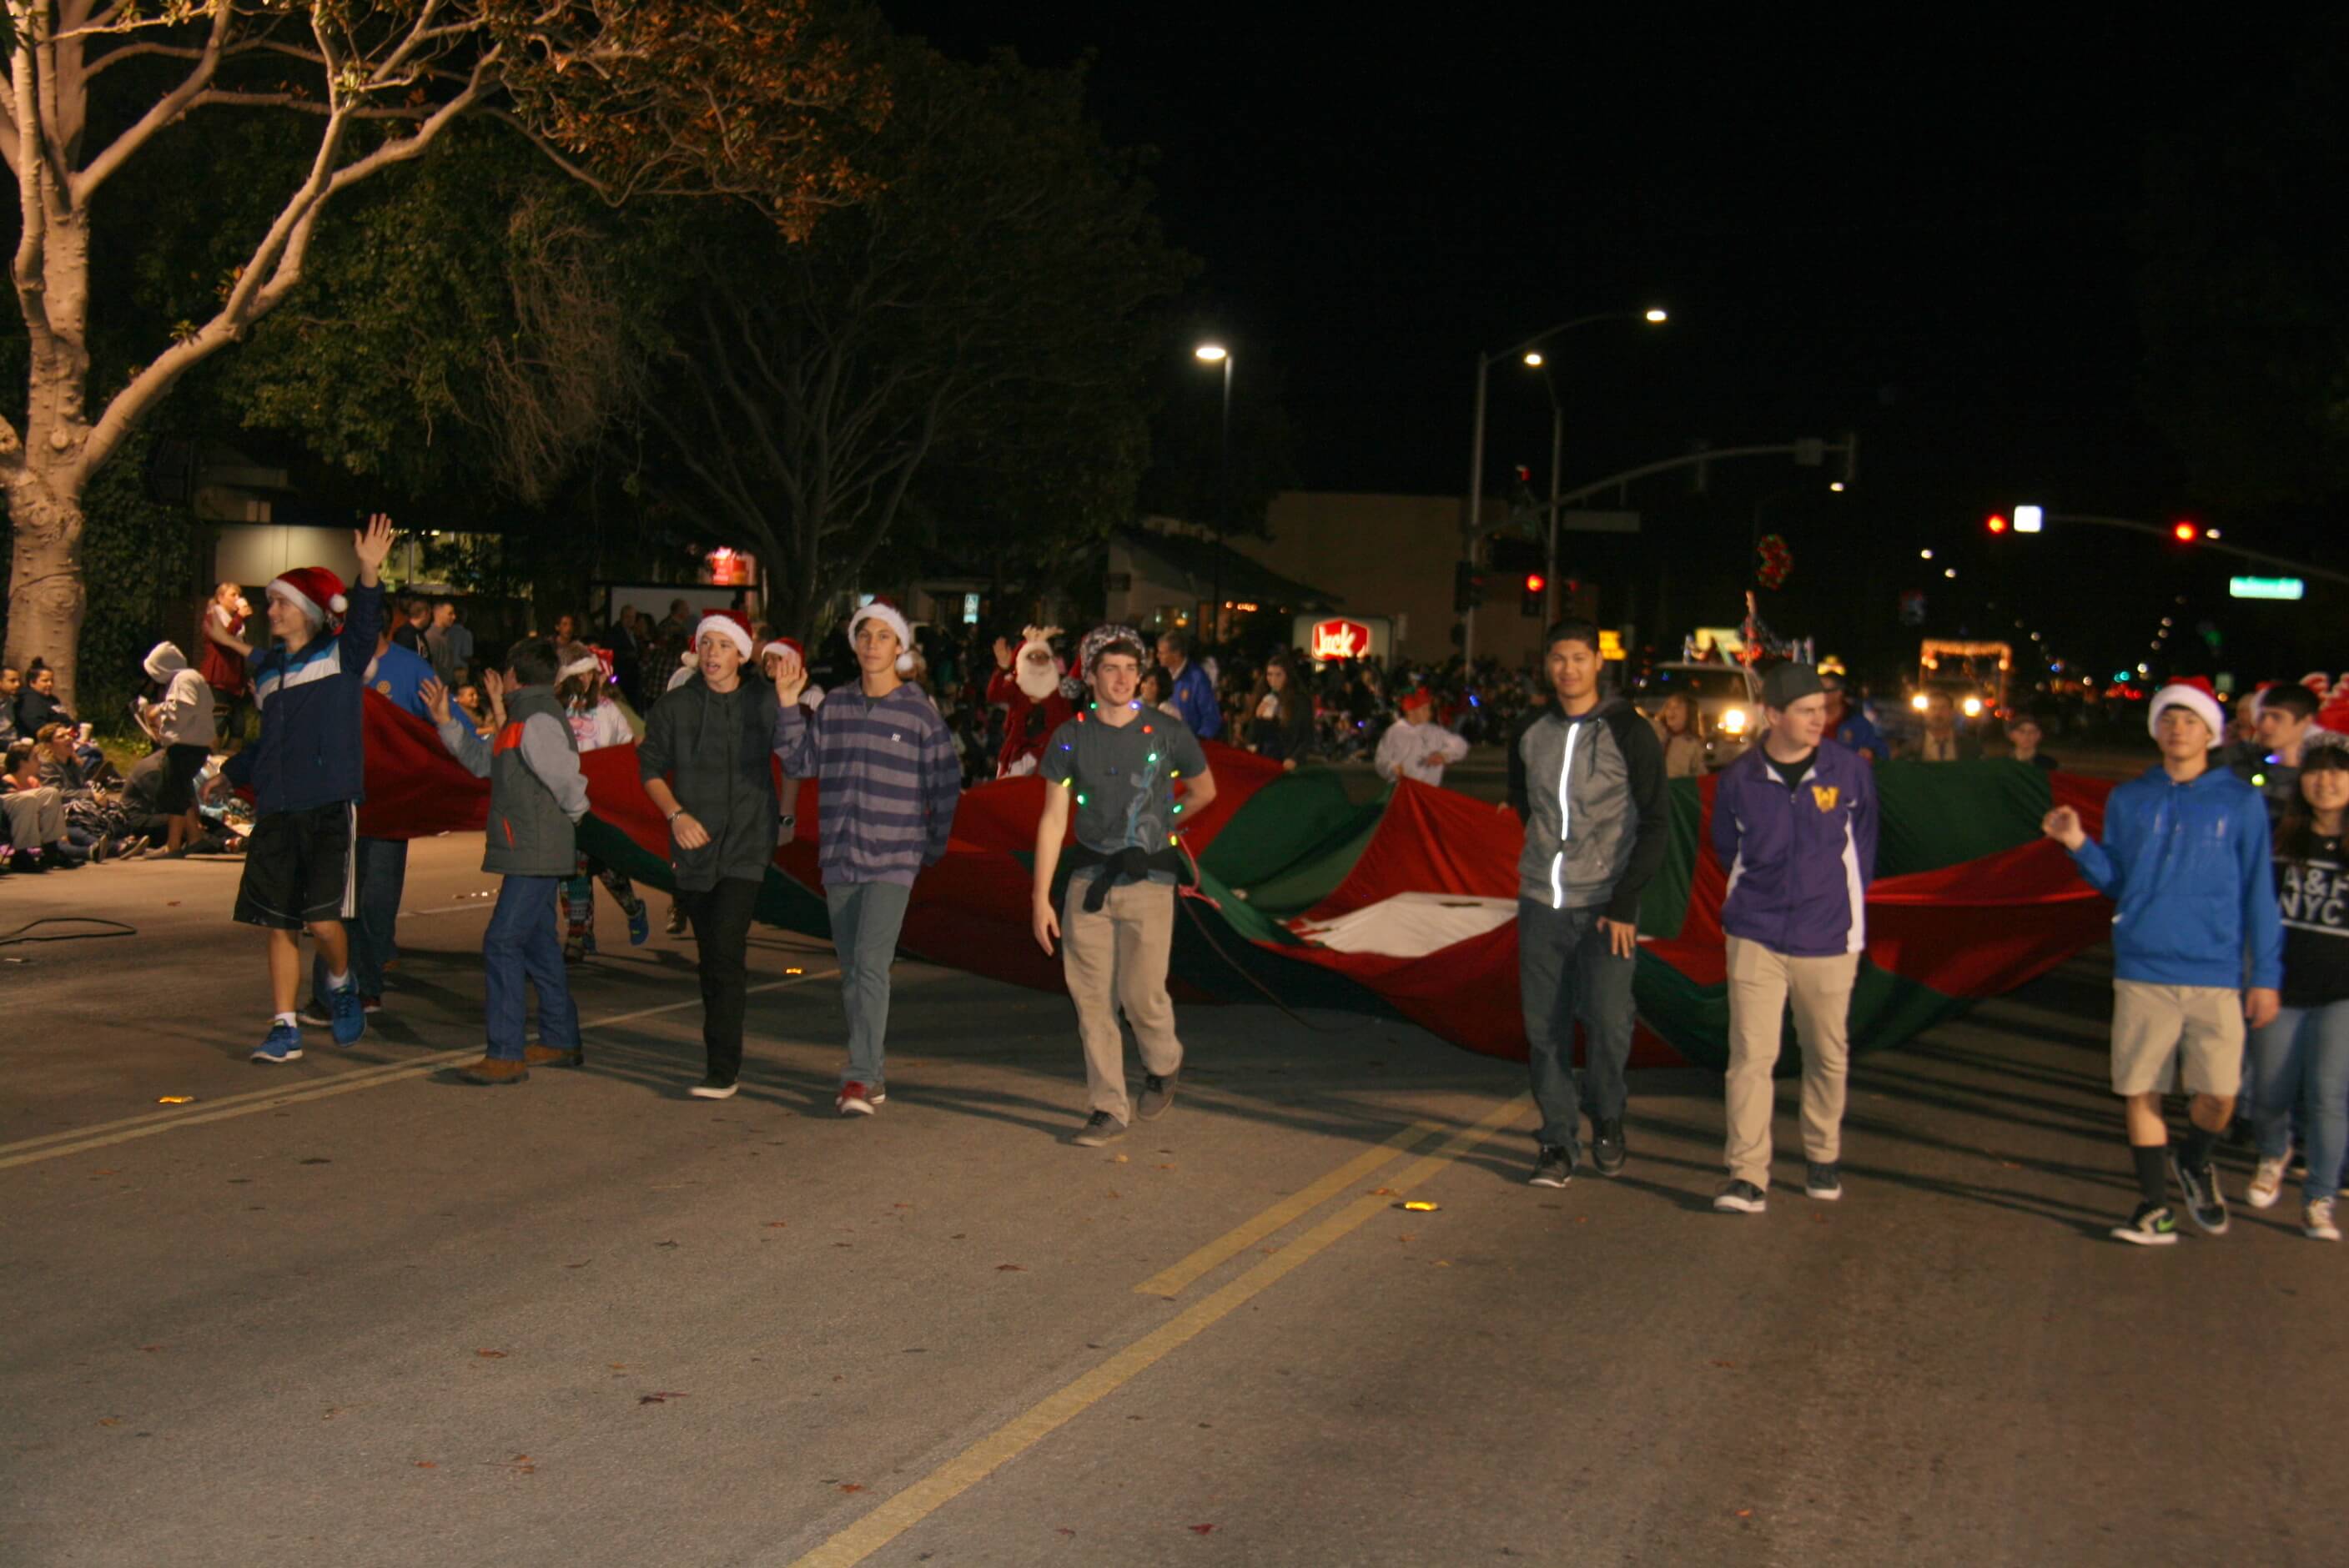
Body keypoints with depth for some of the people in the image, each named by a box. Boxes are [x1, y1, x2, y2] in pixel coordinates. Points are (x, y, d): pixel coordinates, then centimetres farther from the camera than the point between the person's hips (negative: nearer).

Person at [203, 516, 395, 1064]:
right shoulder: (265, 669, 17)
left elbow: (364, 621, -21)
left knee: (322, 917, -15)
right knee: (278, 924, 6)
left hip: (330, 804, -6)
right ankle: (284, 1030, 13)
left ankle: (342, 986, 15)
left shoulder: (340, 654, 1)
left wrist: (369, 573, -37)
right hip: (275, 811, 6)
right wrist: (231, 773, 34)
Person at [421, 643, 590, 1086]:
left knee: (502, 943, -11)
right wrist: (446, 722, 20)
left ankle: (506, 1054, -12)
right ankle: (561, 1041, 25)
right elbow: (483, 762, 24)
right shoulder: (524, 718, 16)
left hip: (534, 854, -11)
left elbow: (568, 783, -22)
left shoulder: (537, 721, -17)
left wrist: (570, 817, -4)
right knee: (537, 944, 17)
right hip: (535, 854, 11)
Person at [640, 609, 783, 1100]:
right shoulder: (673, 707, 2)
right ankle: (720, 1049, 28)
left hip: (746, 843, -2)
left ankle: (723, 1071, -14)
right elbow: (650, 767, 6)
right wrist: (676, 814, -8)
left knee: (726, 951, -14)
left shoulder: (764, 704, 2)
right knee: (710, 952, 11)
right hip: (693, 840, 3)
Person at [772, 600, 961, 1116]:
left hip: (893, 861, -5)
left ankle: (860, 1077, -15)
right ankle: (872, 1073, 22)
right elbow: (801, 763, 5)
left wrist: (935, 844, 5)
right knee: (851, 973, 11)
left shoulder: (920, 711, -4)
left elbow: (946, 782, 3)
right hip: (839, 859, 5)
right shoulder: (834, 705, 7)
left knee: (870, 963, -17)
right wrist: (788, 707, -4)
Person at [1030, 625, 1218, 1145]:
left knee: (1141, 996, -4)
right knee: (1092, 1000, 2)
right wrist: (1041, 897, -5)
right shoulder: (1070, 737, 0)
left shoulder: (1168, 732, -3)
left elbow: (1203, 791, 15)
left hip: (1148, 883, -2)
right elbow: (1053, 819, 0)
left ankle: (1163, 1065, 28)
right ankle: (1107, 1111, 12)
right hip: (1088, 881, 2)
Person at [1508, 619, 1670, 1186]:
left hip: (1606, 903, -3)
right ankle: (1558, 1140, 14)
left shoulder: (1629, 733, -4)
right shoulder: (1531, 736, 8)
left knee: (1609, 1021, -9)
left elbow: (1656, 823, -4)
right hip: (1541, 902, 4)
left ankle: (1605, 1117, 17)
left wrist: (1625, 902, -11)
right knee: (1544, 1027, 3)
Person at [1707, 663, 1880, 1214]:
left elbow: (1862, 846, 12)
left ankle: (1823, 1158, 31)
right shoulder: (1739, 779, -3)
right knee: (1750, 1055, -6)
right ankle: (1748, 1177, -4)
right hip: (1755, 936, -1)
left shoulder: (1851, 771, -3)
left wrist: (1842, 904, 14)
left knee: (1828, 1055, 12)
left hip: (1828, 939, 1)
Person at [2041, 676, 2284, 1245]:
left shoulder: (2240, 802, 2)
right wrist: (2079, 845, -5)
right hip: (2142, 971, 2)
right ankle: (2154, 1205, 18)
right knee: (2141, 1090, 4)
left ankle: (2194, 1162, 25)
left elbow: (2258, 894, 3)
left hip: (2215, 974, -2)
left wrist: (2267, 977, 0)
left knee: (2219, 1092, -7)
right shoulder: (2128, 800, 8)